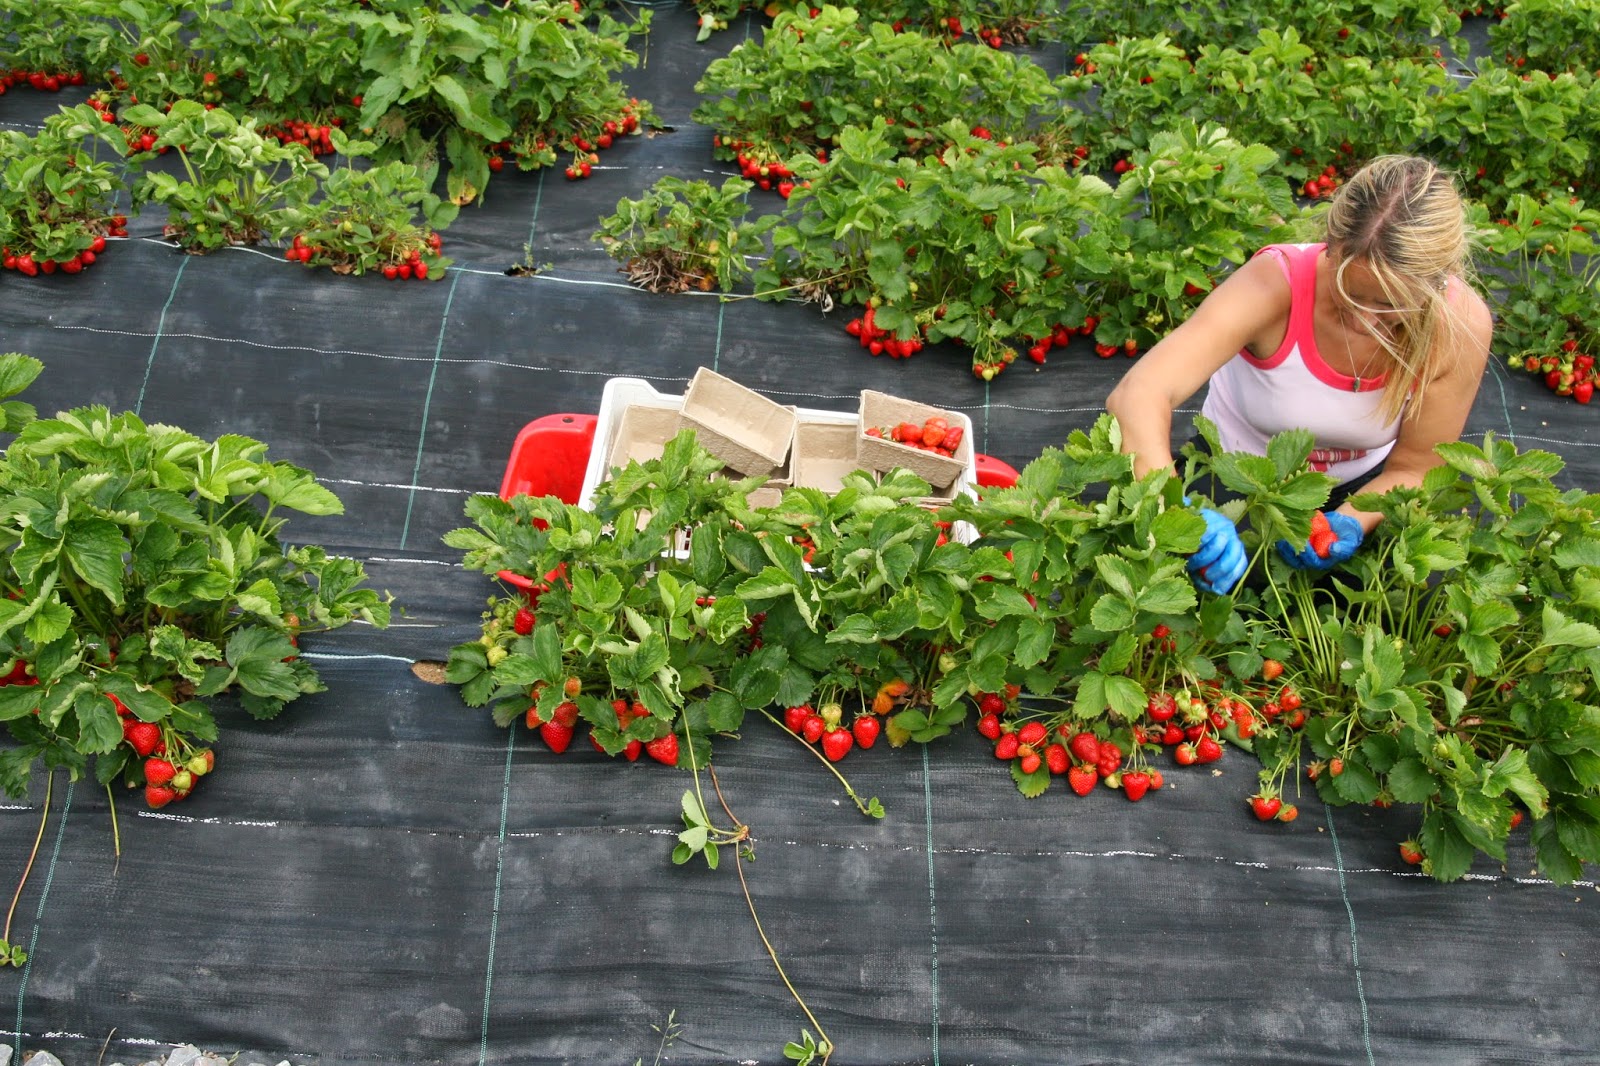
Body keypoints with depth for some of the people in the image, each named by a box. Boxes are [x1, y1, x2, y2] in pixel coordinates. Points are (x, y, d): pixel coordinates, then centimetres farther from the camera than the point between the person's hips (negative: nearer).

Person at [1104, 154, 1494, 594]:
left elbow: (1413, 468, -13)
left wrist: (1351, 523, -34)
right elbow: (1137, 396, -47)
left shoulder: (1461, 325, -26)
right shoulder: (1277, 283, -35)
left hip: (1361, 483, 3)